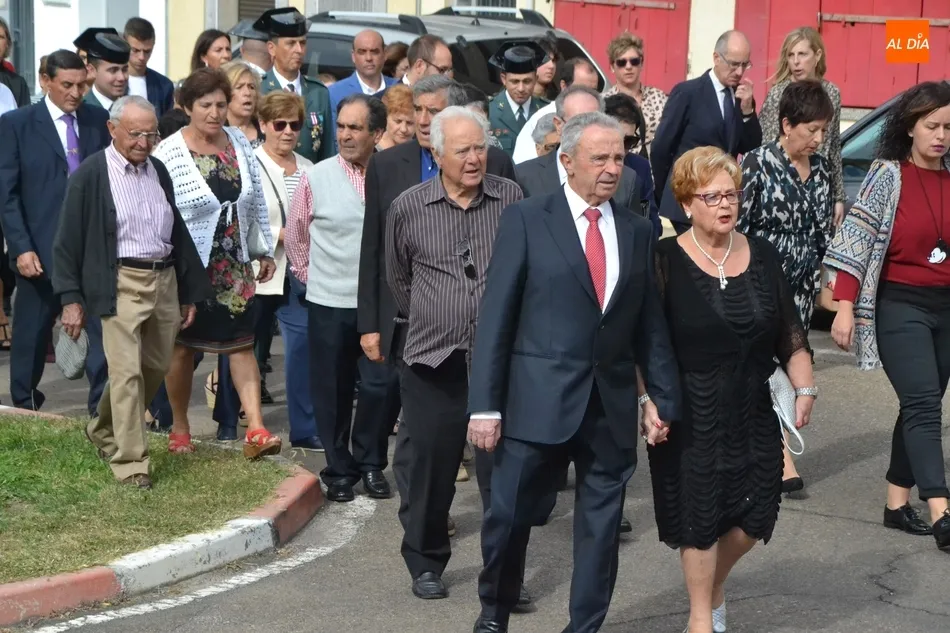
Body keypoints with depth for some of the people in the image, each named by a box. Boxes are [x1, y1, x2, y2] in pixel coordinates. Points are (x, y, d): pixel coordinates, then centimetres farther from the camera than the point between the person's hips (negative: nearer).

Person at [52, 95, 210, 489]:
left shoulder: (159, 172, 12)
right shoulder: (90, 176, -5)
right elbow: (68, 241, -4)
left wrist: (189, 292, 15)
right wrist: (71, 298, -8)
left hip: (165, 280, 6)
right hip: (120, 283, -6)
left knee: (156, 368, 13)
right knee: (127, 373, -9)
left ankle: (105, 432, 34)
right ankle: (130, 461, -1)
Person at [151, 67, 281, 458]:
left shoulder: (239, 143, 2)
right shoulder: (169, 153, -13)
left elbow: (256, 202, 10)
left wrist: (264, 251, 11)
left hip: (235, 267, 4)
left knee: (242, 344, -2)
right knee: (182, 347, 9)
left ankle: (256, 429, -6)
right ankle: (179, 428, 24)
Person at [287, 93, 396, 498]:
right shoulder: (316, 178, -2)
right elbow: (296, 237, 10)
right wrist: (310, 275, 11)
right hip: (329, 303, 0)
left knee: (382, 387, 1)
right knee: (333, 392, 6)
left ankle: (371, 465, 20)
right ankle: (339, 470, 19)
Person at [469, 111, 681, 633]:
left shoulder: (637, 232, 9)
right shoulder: (525, 221, -3)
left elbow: (651, 324, 11)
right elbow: (495, 316, -5)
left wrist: (664, 398, 6)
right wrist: (485, 405, -10)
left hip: (612, 407, 3)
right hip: (538, 400, -3)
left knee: (601, 528, 8)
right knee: (510, 516, 4)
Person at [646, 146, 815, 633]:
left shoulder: (762, 257, 6)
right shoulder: (666, 261, -7)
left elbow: (789, 333, 10)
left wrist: (804, 388, 2)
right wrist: (647, 399, -15)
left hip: (752, 412, 4)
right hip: (689, 415, -4)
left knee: (752, 517, 6)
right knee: (698, 516, 3)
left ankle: (714, 588, 35)